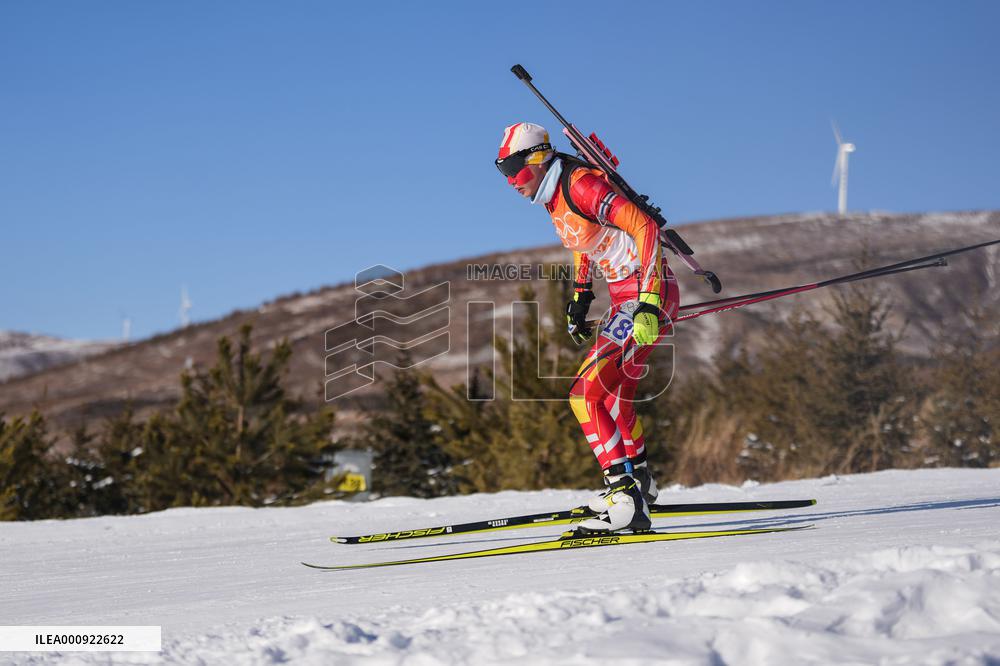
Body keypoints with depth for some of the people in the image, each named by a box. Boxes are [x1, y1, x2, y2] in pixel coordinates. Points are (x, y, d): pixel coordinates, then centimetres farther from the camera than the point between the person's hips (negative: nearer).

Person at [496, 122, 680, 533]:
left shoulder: (580, 185, -19)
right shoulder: (555, 197, 10)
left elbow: (644, 227, -24)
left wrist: (648, 303, -30)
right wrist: (580, 295, 26)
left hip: (649, 295, -11)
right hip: (625, 298, 11)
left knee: (586, 391, -18)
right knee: (611, 390, 28)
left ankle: (627, 501, -22)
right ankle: (639, 482, 47)